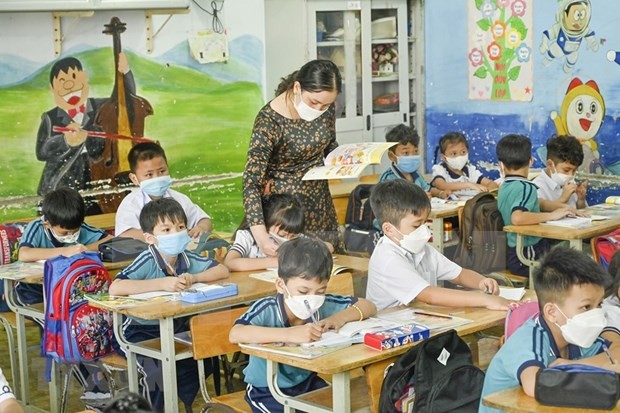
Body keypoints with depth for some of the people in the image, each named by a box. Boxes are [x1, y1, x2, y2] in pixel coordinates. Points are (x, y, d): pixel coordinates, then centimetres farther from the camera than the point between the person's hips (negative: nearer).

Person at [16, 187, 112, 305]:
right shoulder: (37, 228, -17)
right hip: (36, 292, -2)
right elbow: (23, 255, -36)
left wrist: (86, 249, -20)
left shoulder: (81, 228, -7)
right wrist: (64, 251, -36)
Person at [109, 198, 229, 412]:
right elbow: (115, 288, -36)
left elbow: (222, 270, -1)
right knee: (158, 369, -25)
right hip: (143, 330, -5)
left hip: (178, 326, 5)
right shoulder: (147, 261, -23)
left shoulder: (187, 259, -5)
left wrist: (194, 278, -21)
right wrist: (162, 283, -39)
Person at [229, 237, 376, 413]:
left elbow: (368, 306, -2)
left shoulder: (323, 305, -13)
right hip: (267, 390, -4)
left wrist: (341, 318, -23)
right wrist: (289, 334, -50)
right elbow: (235, 334, -45)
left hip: (307, 382, 4)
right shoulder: (267, 309, -26)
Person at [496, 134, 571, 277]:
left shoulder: (505, 187, 11)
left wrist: (562, 208, 13)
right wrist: (552, 215, -22)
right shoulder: (526, 188, -14)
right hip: (527, 258, -9)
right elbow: (517, 217, -32)